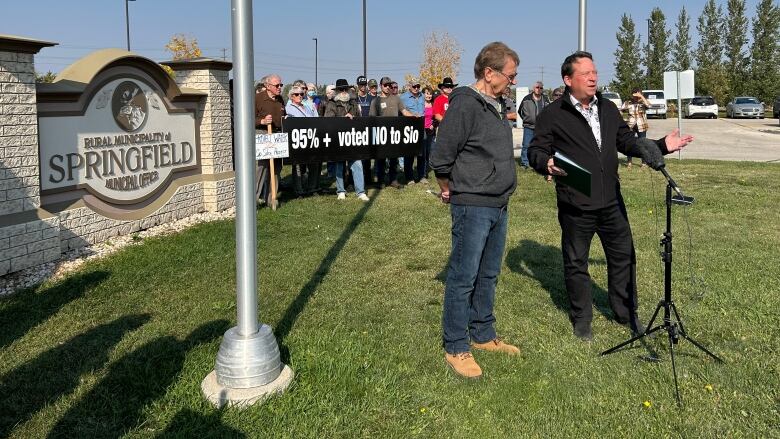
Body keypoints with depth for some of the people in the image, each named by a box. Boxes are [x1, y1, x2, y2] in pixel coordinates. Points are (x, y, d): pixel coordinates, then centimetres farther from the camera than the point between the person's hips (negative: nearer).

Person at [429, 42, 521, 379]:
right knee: (463, 279, 0)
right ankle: (455, 348, 11)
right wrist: (450, 190, -1)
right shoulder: (465, 104, -16)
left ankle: (483, 335, 31)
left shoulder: (497, 106, 12)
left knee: (488, 275, 17)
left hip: (499, 206, 9)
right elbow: (440, 158, -15)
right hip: (472, 208, -9)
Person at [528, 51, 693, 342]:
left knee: (623, 256, 14)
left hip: (611, 201, 5)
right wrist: (546, 163, -27)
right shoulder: (552, 115, -6)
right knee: (576, 263, 8)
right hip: (575, 206, -5)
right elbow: (536, 151, -5)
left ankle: (627, 313, 32)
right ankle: (581, 319, 25)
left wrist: (662, 146, 9)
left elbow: (627, 142, 20)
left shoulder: (609, 109, 13)